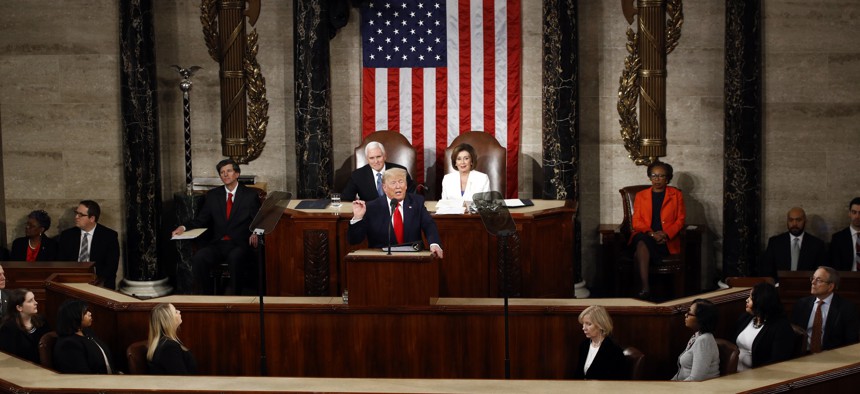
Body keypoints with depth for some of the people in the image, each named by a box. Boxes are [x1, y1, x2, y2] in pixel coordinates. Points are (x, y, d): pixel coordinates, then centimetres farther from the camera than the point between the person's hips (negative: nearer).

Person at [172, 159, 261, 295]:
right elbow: (201, 220, 15)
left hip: (240, 244, -3)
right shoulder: (212, 195, 16)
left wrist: (255, 233, -17)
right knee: (198, 258, -27)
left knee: (235, 258, -38)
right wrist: (184, 227, -4)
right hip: (217, 244, 3)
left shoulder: (250, 195, 8)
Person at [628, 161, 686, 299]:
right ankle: (645, 288, -46)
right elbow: (636, 221, 9)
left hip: (666, 240, -2)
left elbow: (680, 219, 7)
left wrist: (666, 234, -12)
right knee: (642, 242, -38)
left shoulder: (676, 195, 16)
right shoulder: (640, 196, 19)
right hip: (644, 236, 2)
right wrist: (651, 233, -12)